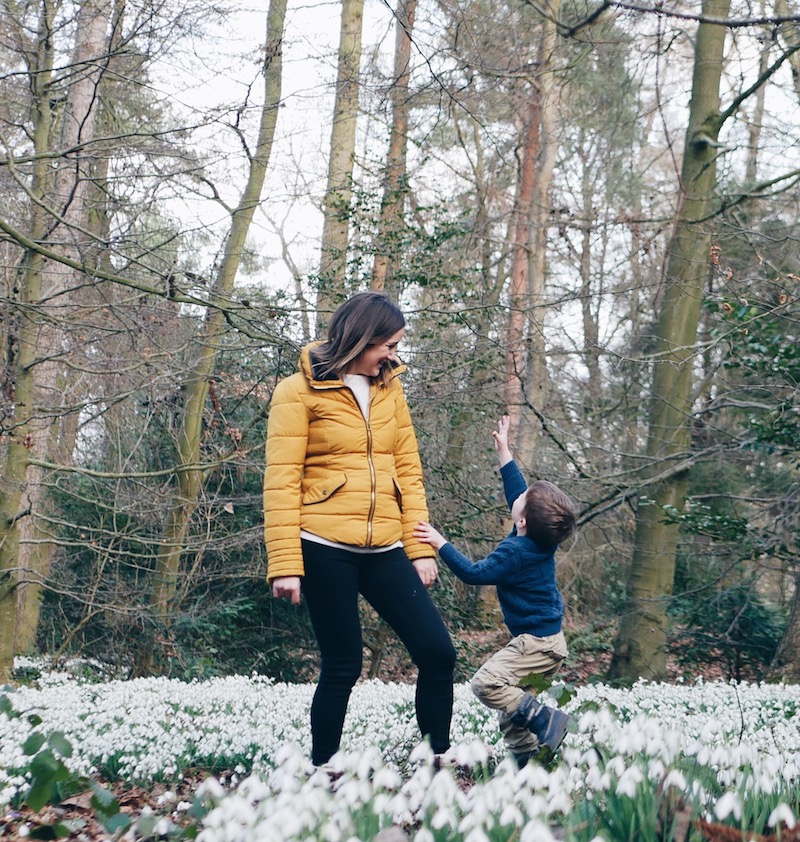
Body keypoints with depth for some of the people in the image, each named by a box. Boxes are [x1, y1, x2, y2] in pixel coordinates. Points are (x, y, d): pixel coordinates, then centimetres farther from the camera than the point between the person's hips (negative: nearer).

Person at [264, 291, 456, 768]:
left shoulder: (389, 387, 12)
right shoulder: (300, 391, -2)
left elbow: (408, 469, 12)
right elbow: (282, 481, -6)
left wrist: (420, 547, 4)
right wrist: (285, 564, -13)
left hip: (384, 548, 5)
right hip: (325, 548, -5)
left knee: (438, 652, 0)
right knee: (343, 667, 0)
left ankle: (438, 760, 15)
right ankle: (322, 770, 18)